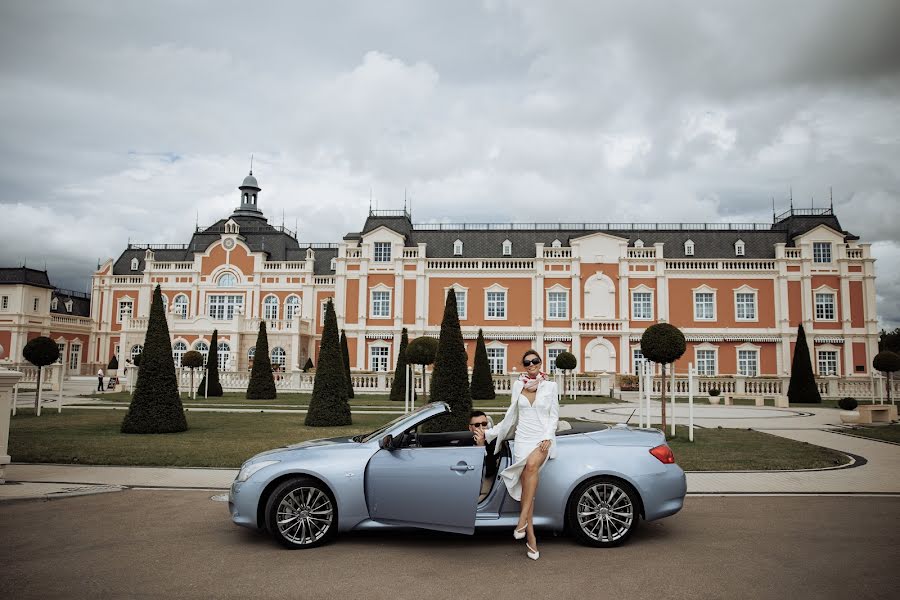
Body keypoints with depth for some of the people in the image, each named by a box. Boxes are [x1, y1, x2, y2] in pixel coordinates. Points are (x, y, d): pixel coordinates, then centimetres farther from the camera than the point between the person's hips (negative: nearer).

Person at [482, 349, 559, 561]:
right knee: (526, 488, -8)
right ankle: (531, 538, -3)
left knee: (532, 465, -34)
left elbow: (554, 416, 4)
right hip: (523, 438, 2)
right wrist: (491, 432, 18)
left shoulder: (551, 386, 6)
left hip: (543, 438, -2)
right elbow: (512, 416, 18)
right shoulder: (518, 386, 11)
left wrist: (547, 438, -10)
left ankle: (522, 519, -26)